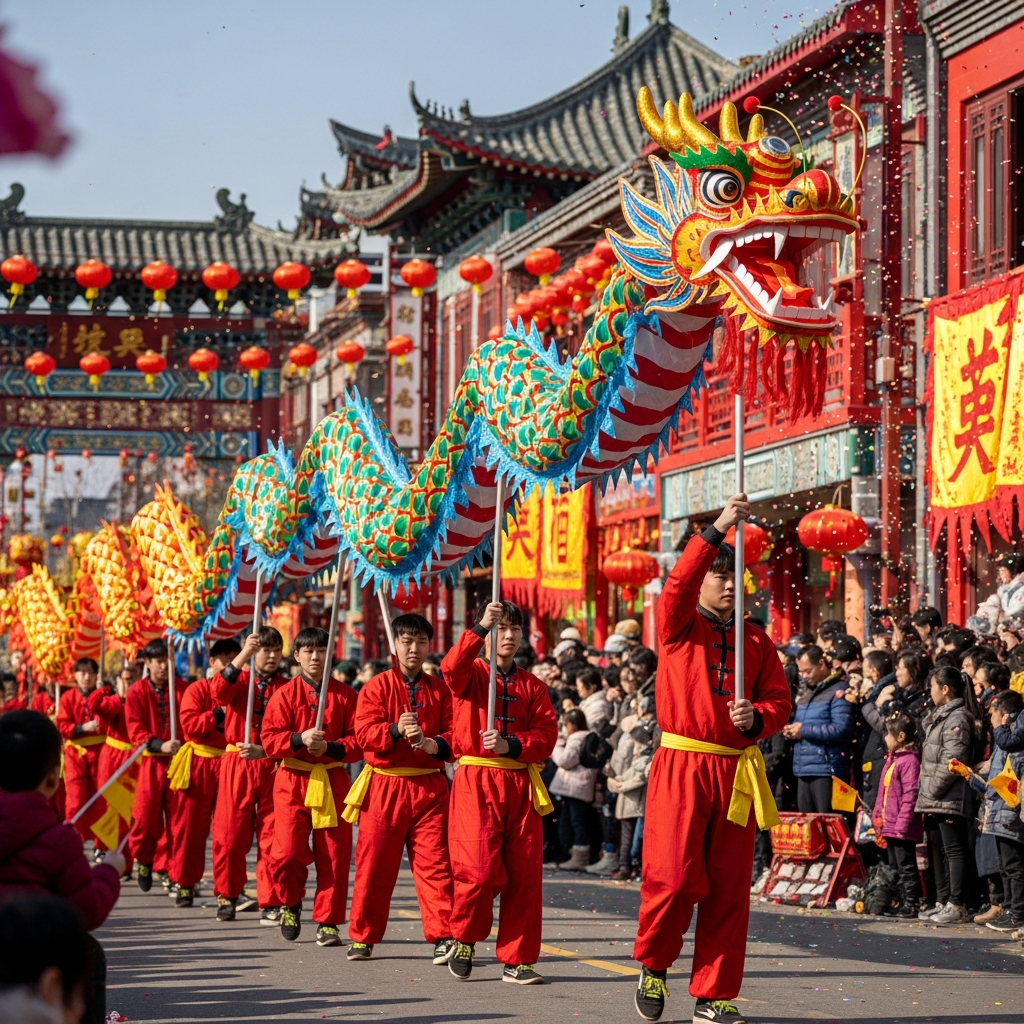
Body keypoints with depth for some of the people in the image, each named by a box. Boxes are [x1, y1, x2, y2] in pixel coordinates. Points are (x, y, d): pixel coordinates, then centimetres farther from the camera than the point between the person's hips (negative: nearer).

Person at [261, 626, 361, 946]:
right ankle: (291, 904, 19)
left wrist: (330, 747, -15)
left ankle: (327, 922, 8)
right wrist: (299, 739, -20)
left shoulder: (345, 695, 5)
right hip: (292, 781, -1)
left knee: (334, 854, -2)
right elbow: (270, 739, -3)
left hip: (333, 782, 1)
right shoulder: (285, 694, 2)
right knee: (289, 851, -9)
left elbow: (358, 741, 1)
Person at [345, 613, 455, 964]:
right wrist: (396, 730, -24)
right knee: (374, 864, 4)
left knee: (434, 861, -6)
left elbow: (453, 734, 2)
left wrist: (435, 744, -18)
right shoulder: (377, 687, 3)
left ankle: (443, 937, -7)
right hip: (384, 786, -1)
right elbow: (364, 733, -8)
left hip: (429, 787, 1)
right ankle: (362, 936, 15)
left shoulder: (440, 690, 10)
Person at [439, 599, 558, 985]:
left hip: (521, 786, 3)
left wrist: (511, 745, -15)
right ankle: (464, 940, 11)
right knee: (480, 869, -14)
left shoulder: (532, 686, 13)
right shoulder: (471, 674, 4)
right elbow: (451, 668, -21)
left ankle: (516, 959, 9)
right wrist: (481, 628, -30)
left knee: (524, 875, 0)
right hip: (476, 783, -3)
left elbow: (547, 736, 2)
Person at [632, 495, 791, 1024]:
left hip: (736, 773, 3)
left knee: (728, 889, 3)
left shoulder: (756, 640, 13)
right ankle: (652, 965, 15)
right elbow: (678, 583, -16)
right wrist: (717, 530, -23)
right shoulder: (680, 627, 3)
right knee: (674, 877, -11)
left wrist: (756, 717, -12)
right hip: (681, 766, -3)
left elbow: (779, 700, 11)